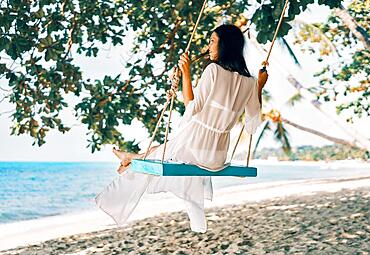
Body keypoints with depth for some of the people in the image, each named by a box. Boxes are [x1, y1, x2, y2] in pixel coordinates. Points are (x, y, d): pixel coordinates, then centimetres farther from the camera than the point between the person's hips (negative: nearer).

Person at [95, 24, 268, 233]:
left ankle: (134, 158, 55)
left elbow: (192, 107, -15)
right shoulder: (250, 82, 1)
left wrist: (186, 72, -13)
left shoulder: (214, 70, -16)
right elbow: (253, 124, 10)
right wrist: (260, 87, 15)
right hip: (218, 156, 4)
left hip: (194, 144, -4)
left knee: (159, 153, 27)